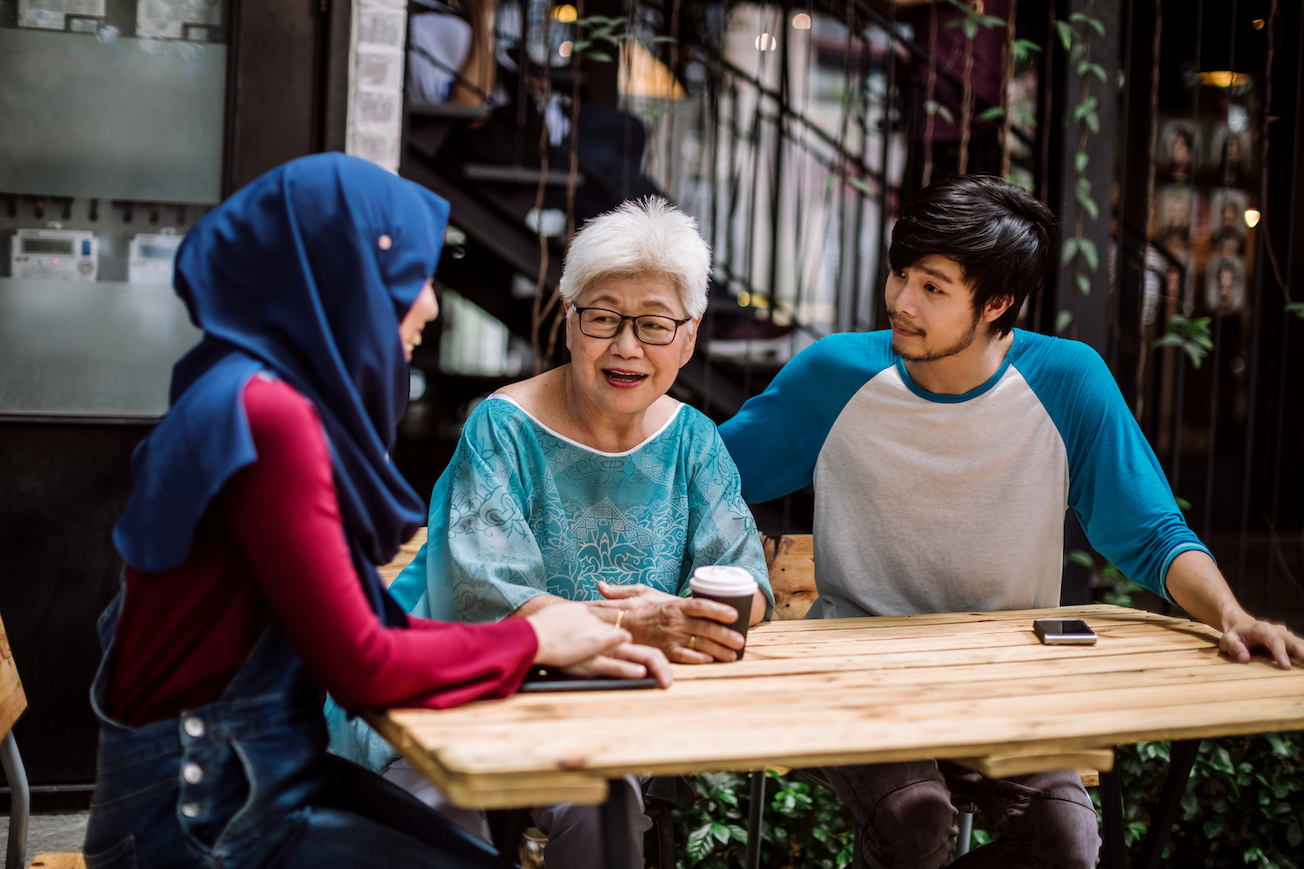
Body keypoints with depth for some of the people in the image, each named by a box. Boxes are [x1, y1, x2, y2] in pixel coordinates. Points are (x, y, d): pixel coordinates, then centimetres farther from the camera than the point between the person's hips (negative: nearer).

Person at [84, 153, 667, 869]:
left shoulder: (296, 401, 7)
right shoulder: (267, 414, -21)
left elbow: (360, 624, 8)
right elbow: (360, 666, -19)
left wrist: (562, 643, 2)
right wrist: (533, 639, -5)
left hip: (268, 771, 8)